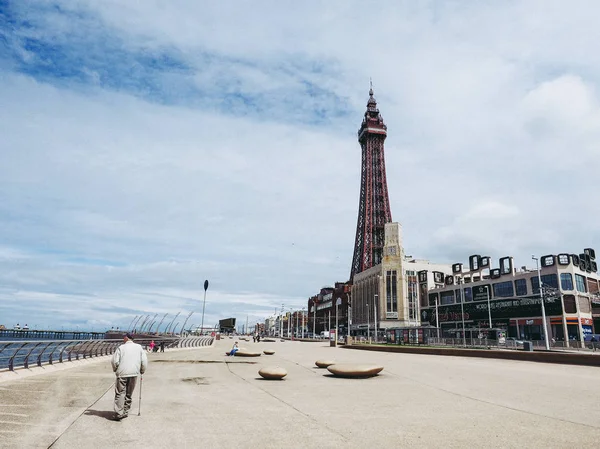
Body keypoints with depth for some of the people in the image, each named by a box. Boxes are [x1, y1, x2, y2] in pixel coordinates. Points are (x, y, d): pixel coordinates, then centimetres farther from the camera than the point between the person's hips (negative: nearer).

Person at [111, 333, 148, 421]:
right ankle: (125, 412, 18)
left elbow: (114, 361, -2)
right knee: (129, 394, 14)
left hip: (122, 374, -3)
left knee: (120, 393, 0)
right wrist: (142, 371, 19)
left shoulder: (121, 347, 2)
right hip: (134, 374, 3)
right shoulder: (139, 347, 9)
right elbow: (144, 361, 5)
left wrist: (115, 369, 16)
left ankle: (119, 413, -7)